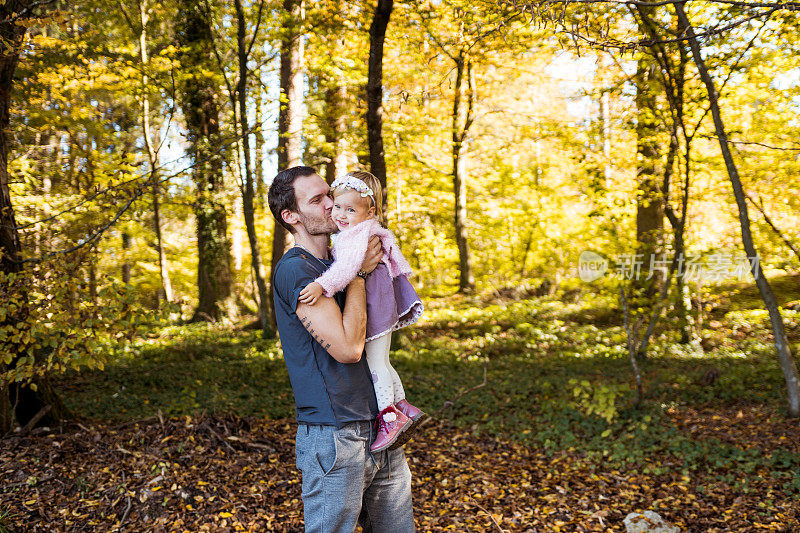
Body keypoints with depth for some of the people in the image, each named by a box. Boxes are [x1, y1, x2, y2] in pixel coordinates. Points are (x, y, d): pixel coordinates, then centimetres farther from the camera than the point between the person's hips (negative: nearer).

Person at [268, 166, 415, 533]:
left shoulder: (338, 264, 14)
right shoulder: (293, 270, -14)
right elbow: (347, 347, -21)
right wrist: (359, 272, -12)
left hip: (380, 429, 8)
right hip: (335, 438, -8)